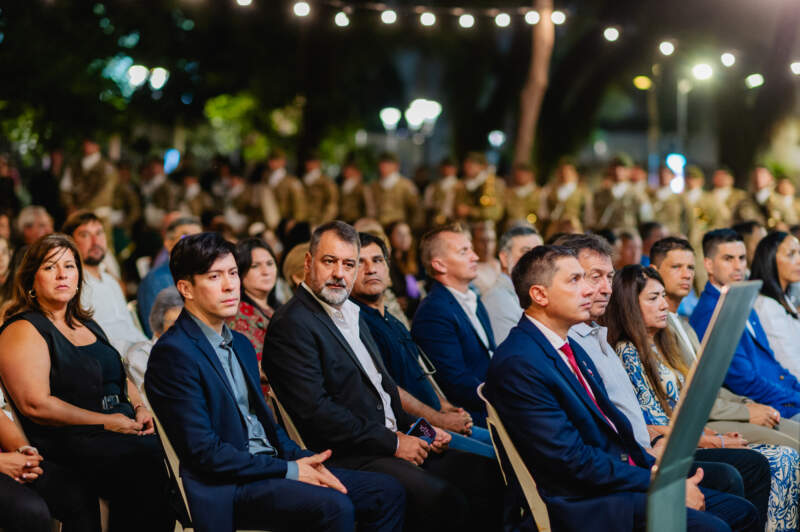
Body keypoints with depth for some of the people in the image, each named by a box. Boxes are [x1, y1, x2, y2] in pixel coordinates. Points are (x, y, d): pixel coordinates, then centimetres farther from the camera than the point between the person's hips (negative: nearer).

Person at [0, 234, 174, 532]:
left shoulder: (88, 325, 23)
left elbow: (119, 377, 32)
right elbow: (35, 404, -13)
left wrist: (139, 407, 10)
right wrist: (105, 422, -11)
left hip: (123, 429, 7)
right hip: (66, 442, -7)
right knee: (145, 463, -31)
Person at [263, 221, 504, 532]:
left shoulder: (352, 315, 20)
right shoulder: (291, 324, -10)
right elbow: (315, 410, -19)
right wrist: (392, 443, -15)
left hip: (395, 440, 9)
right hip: (350, 457, -9)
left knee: (486, 474, -4)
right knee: (443, 501, -28)